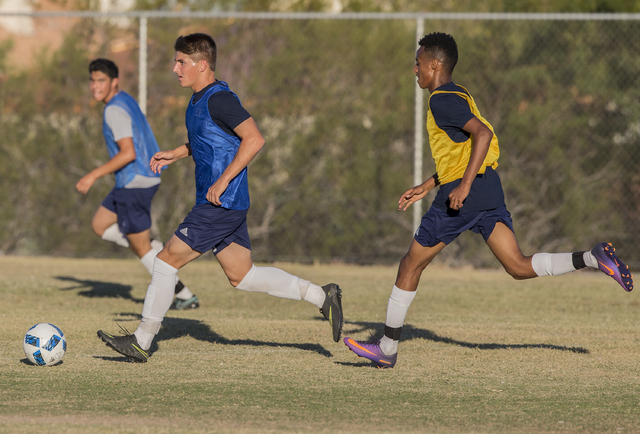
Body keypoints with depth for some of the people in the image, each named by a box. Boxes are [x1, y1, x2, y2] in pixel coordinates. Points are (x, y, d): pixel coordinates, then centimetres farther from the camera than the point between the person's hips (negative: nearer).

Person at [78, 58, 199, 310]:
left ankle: (185, 296, 4)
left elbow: (128, 153, -27)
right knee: (100, 226, 18)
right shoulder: (126, 101, 12)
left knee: (141, 248, -1)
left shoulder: (115, 110, -18)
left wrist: (93, 176, -23)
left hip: (135, 183, -10)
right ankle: (158, 252, 11)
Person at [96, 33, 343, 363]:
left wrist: (222, 181, -23)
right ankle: (322, 296, 15)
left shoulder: (219, 98, -16)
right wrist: (175, 154, 15)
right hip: (220, 203, 10)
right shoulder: (198, 100, 14)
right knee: (242, 276, 12)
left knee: (168, 259, -6)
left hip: (220, 203, -10)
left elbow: (253, 139, -23)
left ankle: (141, 341, 0)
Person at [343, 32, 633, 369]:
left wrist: (464, 186, -27)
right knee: (519, 267, 3)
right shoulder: (458, 95, 19)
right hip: (489, 190, 9)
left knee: (411, 265, 4)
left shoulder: (442, 101, -11)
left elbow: (483, 133, -24)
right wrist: (426, 187, 27)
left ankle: (387, 348, 9)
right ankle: (593, 258, -14)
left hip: (462, 196, -9)